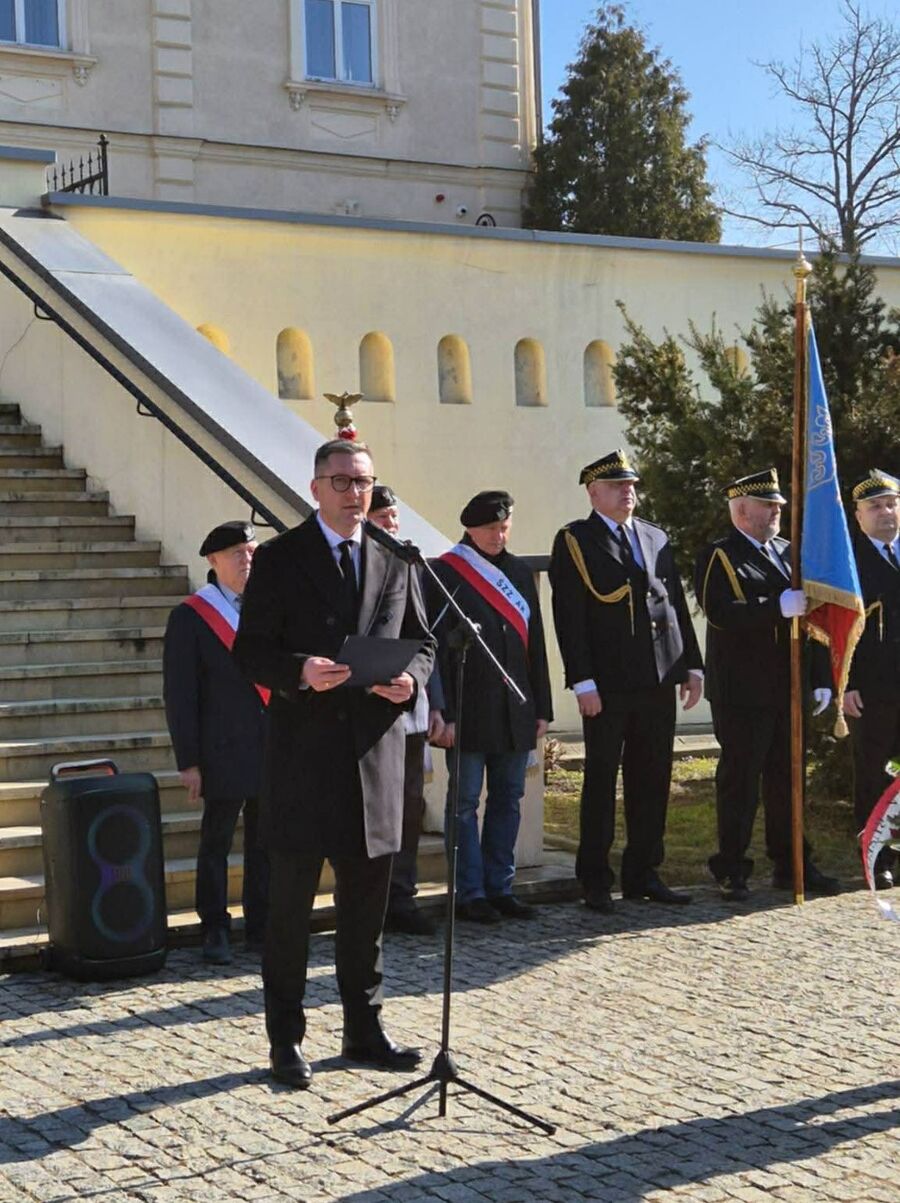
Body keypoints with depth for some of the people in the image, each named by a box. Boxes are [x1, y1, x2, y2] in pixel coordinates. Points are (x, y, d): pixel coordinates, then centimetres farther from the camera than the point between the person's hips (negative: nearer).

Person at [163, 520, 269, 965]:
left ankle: (261, 927, 20)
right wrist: (188, 761, -7)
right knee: (216, 841, 6)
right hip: (224, 751, -4)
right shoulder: (190, 617, -3)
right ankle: (214, 931, 15)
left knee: (265, 843, 10)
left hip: (276, 745, 4)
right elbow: (180, 695, -4)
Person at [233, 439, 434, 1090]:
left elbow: (422, 641, 14)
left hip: (376, 747, 4)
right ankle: (286, 1040, 11)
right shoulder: (280, 558, -1)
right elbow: (251, 649, -4)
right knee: (291, 902, 2)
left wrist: (411, 678, -8)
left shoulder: (396, 560, 11)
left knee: (367, 901, 12)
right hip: (304, 749, -4)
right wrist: (300, 672, -23)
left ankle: (365, 1028, 24)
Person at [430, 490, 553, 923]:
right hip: (468, 709, -6)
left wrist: (541, 708, 11)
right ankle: (470, 893, 6)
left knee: (508, 800, 9)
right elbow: (437, 646, -9)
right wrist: (444, 713, -14)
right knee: (465, 802, 1)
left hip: (514, 709, 6)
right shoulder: (445, 573, -4)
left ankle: (500, 887, 17)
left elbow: (535, 643, 15)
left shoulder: (520, 573, 13)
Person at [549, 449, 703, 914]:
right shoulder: (575, 541, -2)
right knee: (601, 781, 2)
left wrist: (692, 665, 10)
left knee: (653, 781, 9)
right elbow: (569, 616, -9)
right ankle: (595, 882, 10)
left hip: (658, 682, 5)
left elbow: (677, 604, 17)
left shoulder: (656, 539, 16)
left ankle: (643, 874, 19)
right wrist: (583, 682, -15)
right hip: (607, 685, -5)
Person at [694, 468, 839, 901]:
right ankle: (732, 871, 7)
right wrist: (780, 607, -26)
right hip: (742, 693, -6)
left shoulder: (789, 553, 16)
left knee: (787, 777, 11)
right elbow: (720, 613, -21)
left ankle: (790, 865, 20)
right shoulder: (717, 558, -5)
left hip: (788, 689, 6)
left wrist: (820, 678, 10)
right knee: (740, 780, -1)